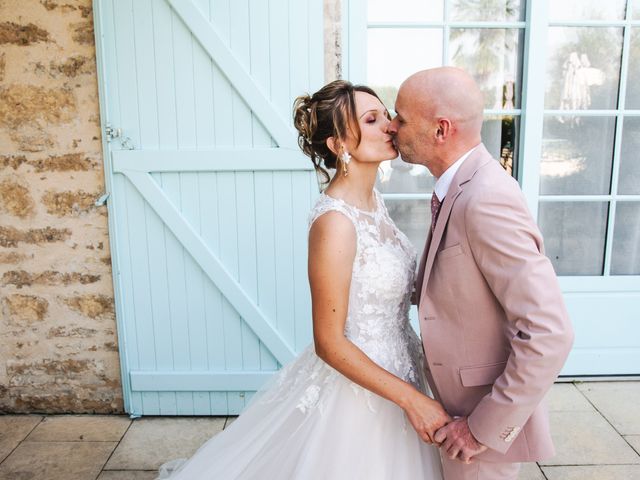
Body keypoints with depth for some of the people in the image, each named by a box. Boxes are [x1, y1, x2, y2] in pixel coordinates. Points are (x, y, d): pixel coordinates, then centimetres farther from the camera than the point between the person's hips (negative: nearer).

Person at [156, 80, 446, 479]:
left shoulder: (372, 199, 0)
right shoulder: (335, 221, -26)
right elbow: (329, 342, -22)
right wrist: (412, 398, -21)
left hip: (391, 372, 8)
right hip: (357, 384, -8)